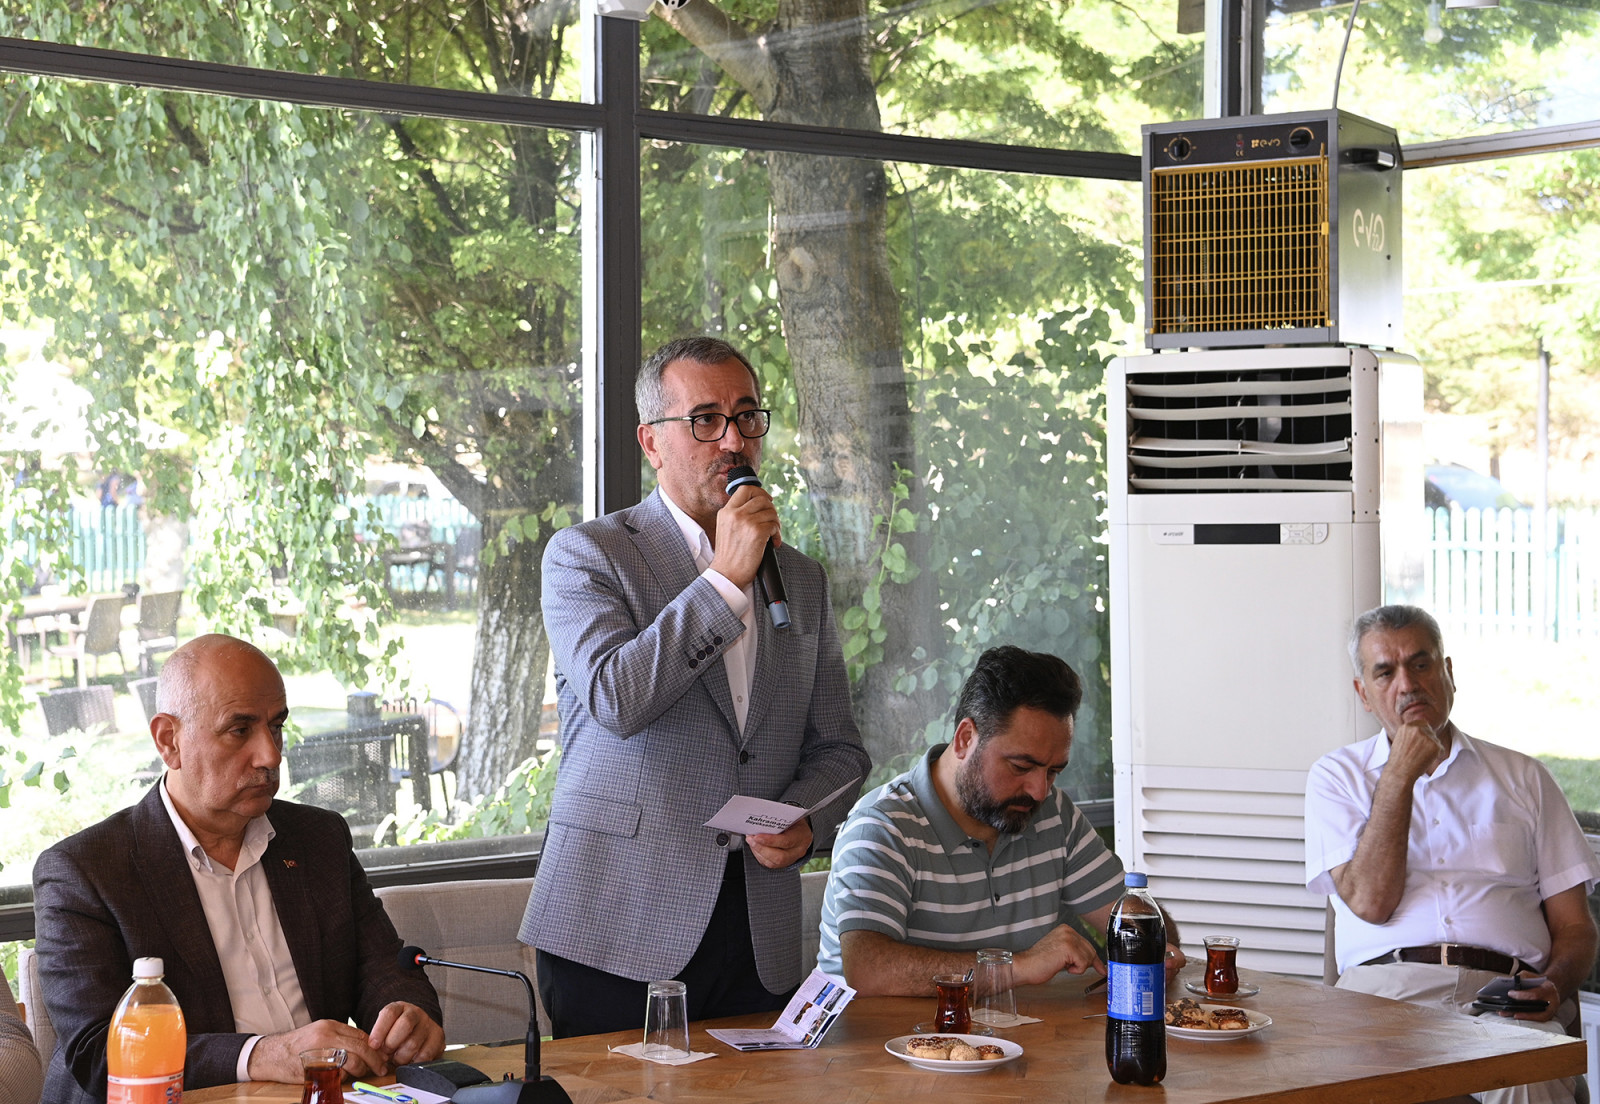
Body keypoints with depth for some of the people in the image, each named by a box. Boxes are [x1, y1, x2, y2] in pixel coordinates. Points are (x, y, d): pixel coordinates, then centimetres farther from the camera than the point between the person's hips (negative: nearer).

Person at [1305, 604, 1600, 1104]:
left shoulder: (1523, 777, 21)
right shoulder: (1338, 776, 16)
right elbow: (1371, 903, -1)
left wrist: (1553, 984, -6)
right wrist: (1400, 775, -2)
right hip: (1386, 985, -1)